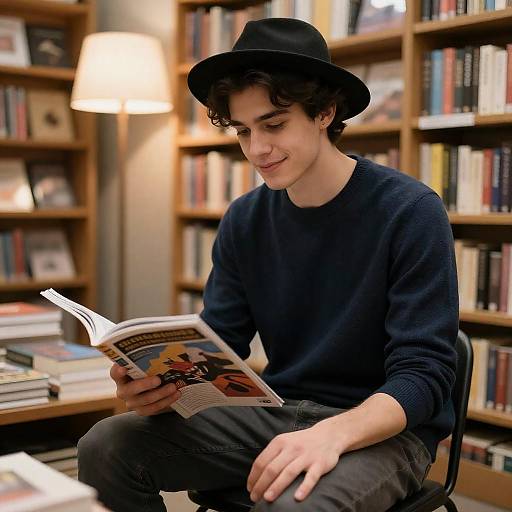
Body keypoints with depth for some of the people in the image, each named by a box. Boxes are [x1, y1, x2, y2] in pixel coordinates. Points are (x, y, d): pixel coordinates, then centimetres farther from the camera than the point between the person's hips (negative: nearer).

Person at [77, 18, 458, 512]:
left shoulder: (411, 212, -14)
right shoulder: (243, 222, 2)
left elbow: (423, 374, -16)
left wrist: (333, 432, -35)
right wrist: (161, 383, -20)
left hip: (384, 428, -5)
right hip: (276, 412, 5)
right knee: (107, 447, -11)